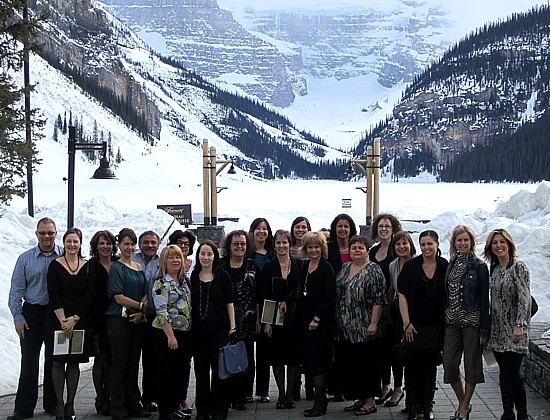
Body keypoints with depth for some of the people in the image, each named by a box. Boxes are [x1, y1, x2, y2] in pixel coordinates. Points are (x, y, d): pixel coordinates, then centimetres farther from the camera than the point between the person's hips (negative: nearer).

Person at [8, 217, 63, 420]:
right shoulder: (25, 259, 4)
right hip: (32, 314, 1)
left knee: (54, 361, 8)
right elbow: (17, 290, 4)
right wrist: (18, 317, -4)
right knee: (29, 361, 1)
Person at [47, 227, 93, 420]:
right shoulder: (55, 265, 0)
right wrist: (63, 320, -13)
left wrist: (74, 319, -8)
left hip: (80, 320, 2)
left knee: (74, 362, 4)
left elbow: (89, 295, 1)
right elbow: (53, 295, -6)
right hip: (58, 320, -2)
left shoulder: (87, 266, 5)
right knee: (58, 361, -1)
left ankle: (70, 404, 11)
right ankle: (59, 404, 6)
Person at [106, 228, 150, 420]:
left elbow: (145, 295, 11)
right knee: (119, 364, -2)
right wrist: (142, 306, -12)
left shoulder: (139, 268, 14)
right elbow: (118, 297, -13)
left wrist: (141, 312, -7)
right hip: (119, 320, -6)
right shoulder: (116, 268, -5)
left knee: (133, 363, 11)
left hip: (137, 321, 6)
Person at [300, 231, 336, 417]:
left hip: (321, 320, -8)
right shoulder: (305, 266, 12)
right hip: (306, 319, 8)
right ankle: (321, 400, 16)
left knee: (315, 361, -7)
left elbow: (330, 298, -14)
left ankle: (320, 402, 0)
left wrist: (317, 319, -16)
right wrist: (306, 320, 10)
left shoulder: (326, 268, -10)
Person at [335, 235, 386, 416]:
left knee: (366, 365, -3)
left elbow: (379, 300, -12)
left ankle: (370, 401, 7)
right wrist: (336, 322, 15)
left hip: (364, 329, -7)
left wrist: (373, 324, -17)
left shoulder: (373, 271, -7)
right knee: (346, 365, 9)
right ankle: (360, 399, 21)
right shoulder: (344, 268, 13)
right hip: (345, 329, 7)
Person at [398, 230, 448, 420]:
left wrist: (447, 323, 1)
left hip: (435, 326, 1)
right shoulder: (411, 266, -4)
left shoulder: (445, 267, 1)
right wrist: (407, 323, -10)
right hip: (414, 325, -1)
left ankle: (428, 405, 19)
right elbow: (402, 295, -4)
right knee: (413, 365, 2)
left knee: (431, 364, 8)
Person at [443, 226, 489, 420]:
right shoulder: (450, 265, 10)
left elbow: (484, 299, -7)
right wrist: (444, 320, 8)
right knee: (449, 364, 3)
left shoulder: (479, 266, -5)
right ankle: (463, 403, 22)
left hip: (471, 321, -5)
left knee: (471, 365, 3)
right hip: (452, 321, 5)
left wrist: (484, 329, -11)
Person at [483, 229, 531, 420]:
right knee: (503, 374, 9)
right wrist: (487, 328, 14)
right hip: (498, 330, 7)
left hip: (513, 331, -7)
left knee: (512, 374, -8)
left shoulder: (518, 267, -8)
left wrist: (520, 325, -19)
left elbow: (524, 299, -13)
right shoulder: (494, 269, 12)